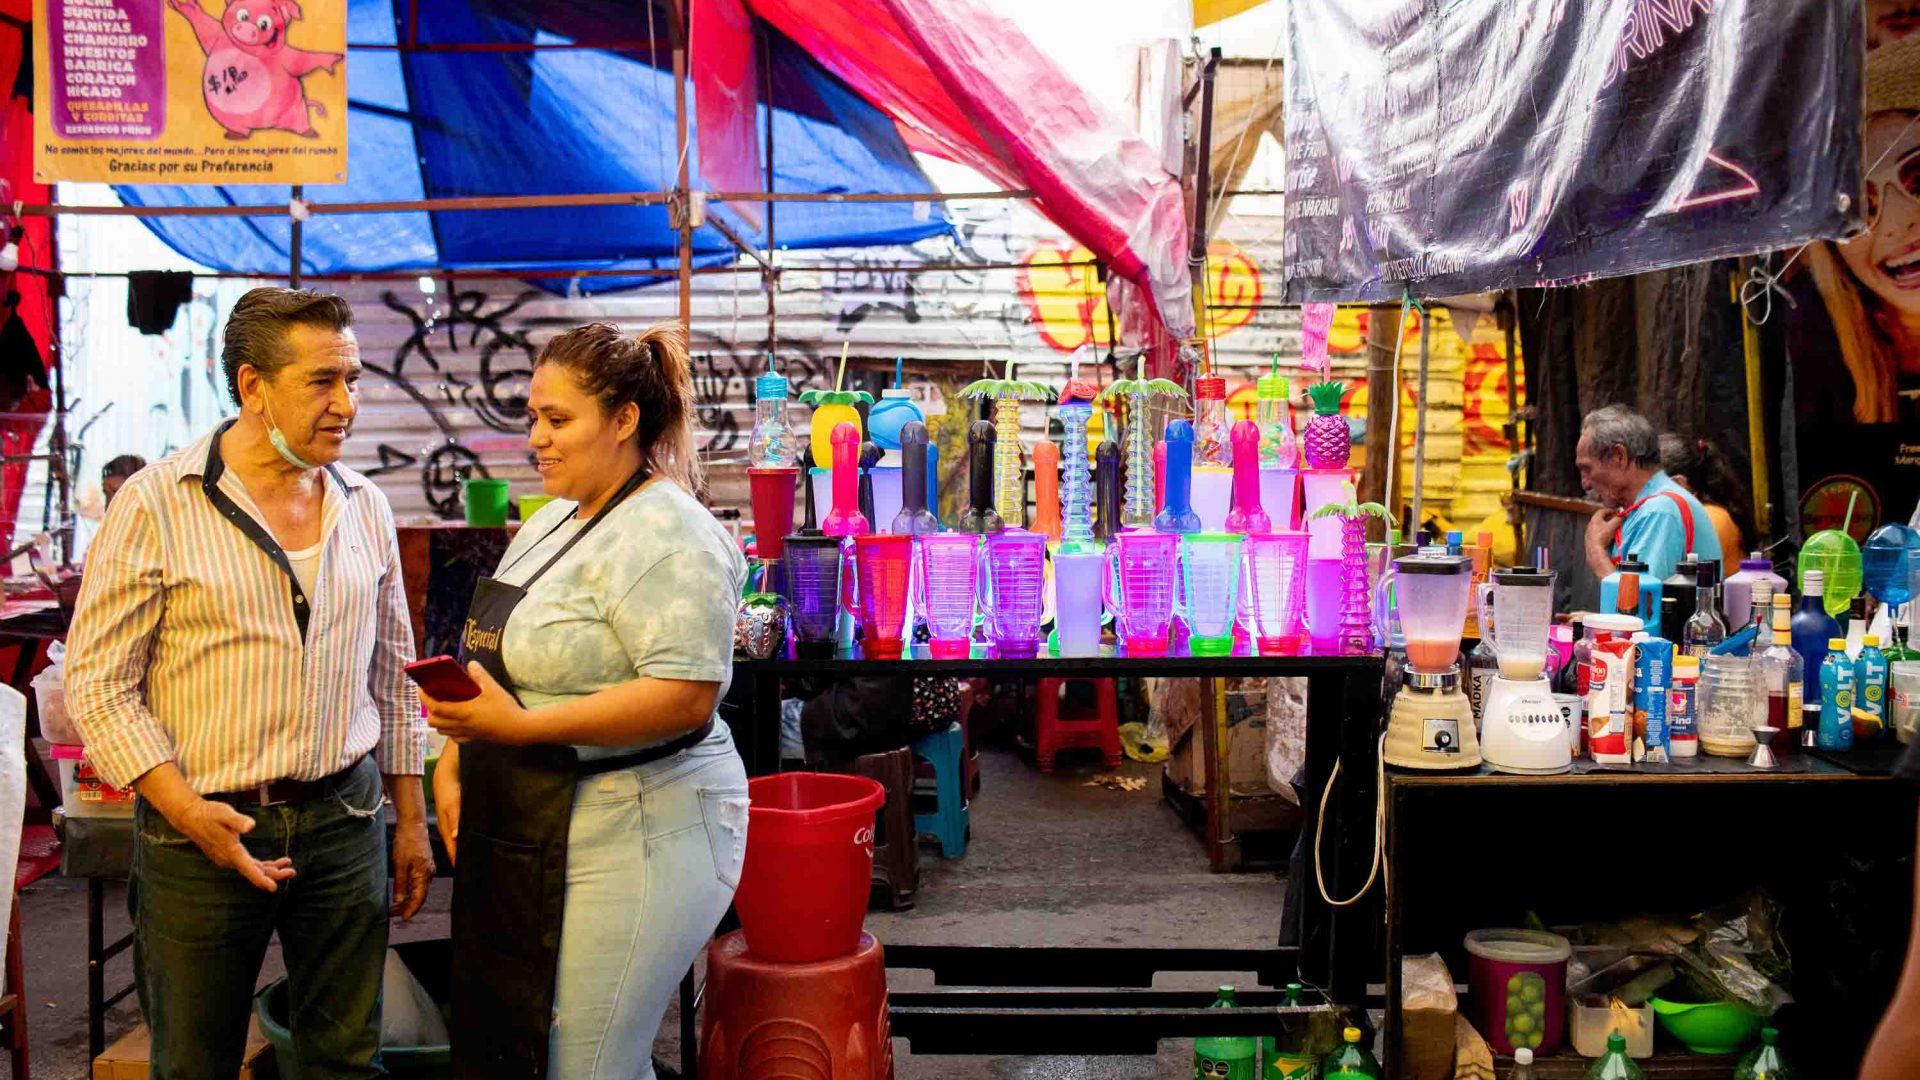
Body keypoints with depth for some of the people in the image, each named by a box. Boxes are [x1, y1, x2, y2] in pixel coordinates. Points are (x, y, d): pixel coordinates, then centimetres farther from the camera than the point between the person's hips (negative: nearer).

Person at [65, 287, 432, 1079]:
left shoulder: (366, 508, 6)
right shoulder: (155, 507, -9)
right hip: (200, 834, -3)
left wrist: (411, 818, 13)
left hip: (344, 821, 4)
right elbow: (100, 685, -9)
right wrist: (191, 814, -17)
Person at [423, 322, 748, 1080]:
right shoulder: (553, 522, 14)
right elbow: (502, 663, 22)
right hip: (527, 836, 10)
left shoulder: (666, 537, -16)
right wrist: (454, 761, 10)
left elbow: (688, 697, -25)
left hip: (631, 841, -9)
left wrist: (521, 727, -26)